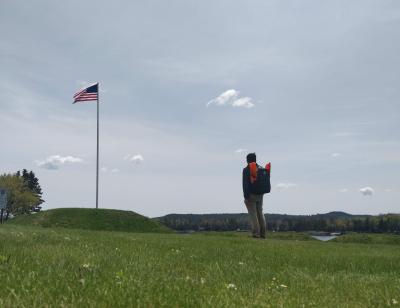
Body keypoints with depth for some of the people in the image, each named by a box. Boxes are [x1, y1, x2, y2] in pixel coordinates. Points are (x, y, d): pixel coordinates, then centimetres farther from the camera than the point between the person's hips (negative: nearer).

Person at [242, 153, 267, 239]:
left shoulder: (246, 169, -9)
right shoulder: (261, 168, 10)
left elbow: (245, 184, -15)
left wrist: (246, 196, -15)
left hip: (251, 194, -6)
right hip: (260, 194, 6)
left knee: (253, 214, -3)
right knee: (260, 212, 14)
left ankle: (256, 233, -7)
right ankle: (263, 233, 13)